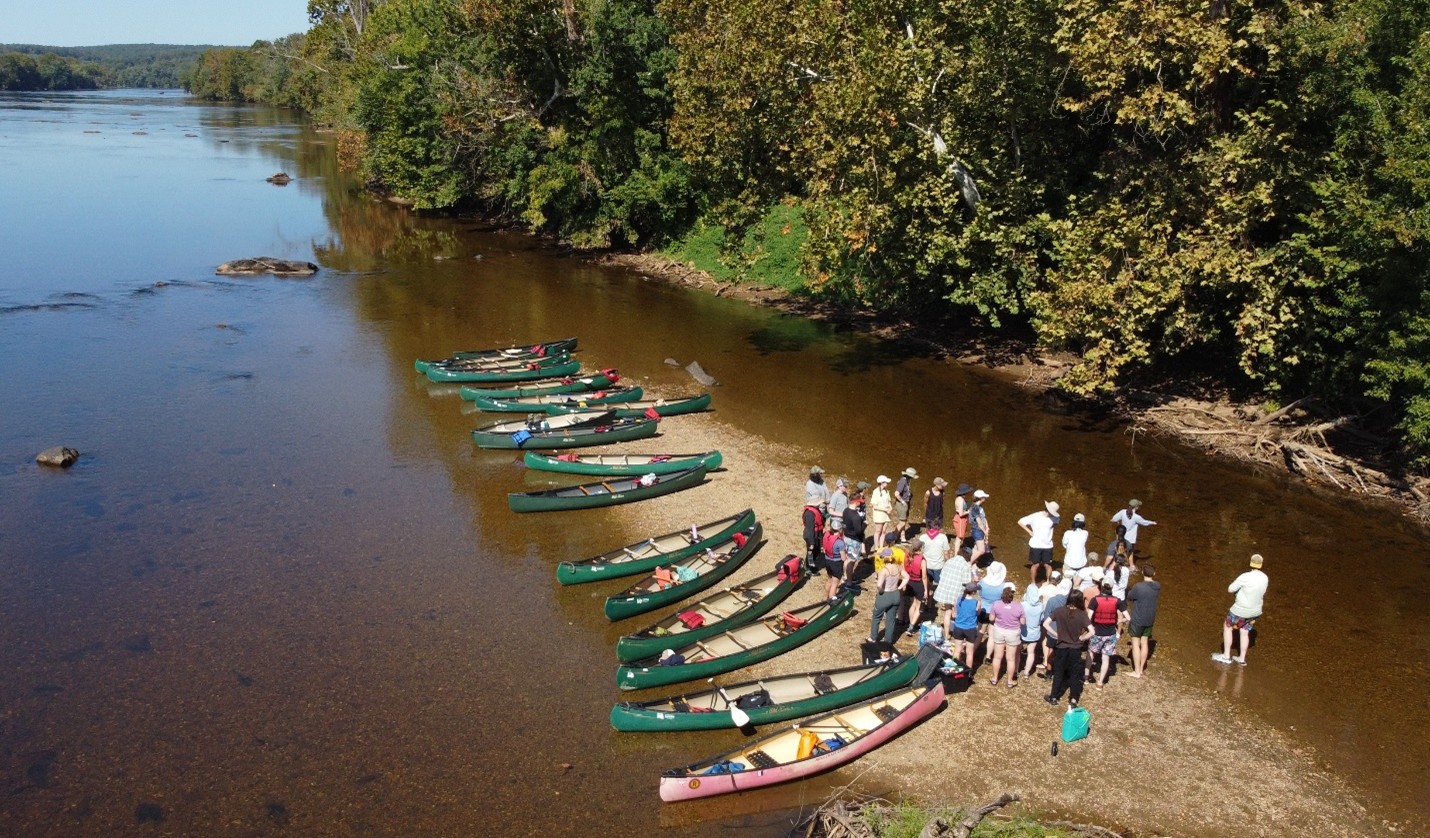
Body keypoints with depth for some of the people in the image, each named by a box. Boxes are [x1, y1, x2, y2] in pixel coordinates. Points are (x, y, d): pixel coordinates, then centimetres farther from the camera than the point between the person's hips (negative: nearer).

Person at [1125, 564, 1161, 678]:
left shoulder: (1138, 587, -24)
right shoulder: (1157, 586, -7)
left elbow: (1129, 598, -8)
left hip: (1137, 619, -5)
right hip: (1150, 619, 5)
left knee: (1136, 644, 5)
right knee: (1144, 643, 15)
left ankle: (1137, 672, 10)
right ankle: (1141, 669, 25)